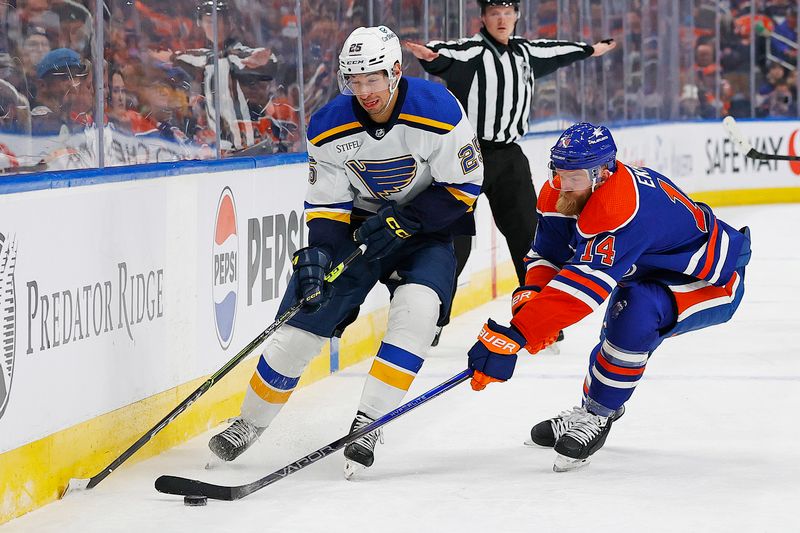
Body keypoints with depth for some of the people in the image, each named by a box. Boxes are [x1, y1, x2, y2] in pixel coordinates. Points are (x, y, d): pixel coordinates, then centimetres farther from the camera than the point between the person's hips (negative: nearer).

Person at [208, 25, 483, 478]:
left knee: (416, 309, -30)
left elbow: (464, 187, -17)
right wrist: (316, 251, -22)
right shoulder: (331, 126, -13)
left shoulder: (438, 111, -23)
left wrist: (406, 220, -26)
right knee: (304, 319, -3)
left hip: (426, 227, -2)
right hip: (361, 223, 3)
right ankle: (250, 424, 17)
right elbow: (327, 201, -6)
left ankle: (369, 425, -23)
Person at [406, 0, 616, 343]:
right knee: (455, 239, -6)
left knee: (526, 233, 6)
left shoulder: (524, 52, 11)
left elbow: (553, 53, 31)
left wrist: (589, 50, 46)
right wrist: (431, 55, -55)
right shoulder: (472, 51, -10)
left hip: (509, 156, 6)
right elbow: (448, 57, -31)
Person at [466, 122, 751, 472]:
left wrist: (514, 335, -50)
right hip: (653, 272, 10)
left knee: (635, 312, -30)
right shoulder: (558, 195, -11)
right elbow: (546, 256, -2)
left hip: (711, 282, -10)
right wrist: (528, 297, -26)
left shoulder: (622, 209, -39)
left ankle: (596, 417, -15)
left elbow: (583, 285, -46)